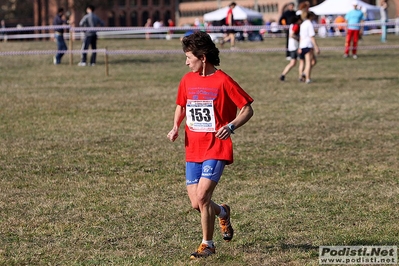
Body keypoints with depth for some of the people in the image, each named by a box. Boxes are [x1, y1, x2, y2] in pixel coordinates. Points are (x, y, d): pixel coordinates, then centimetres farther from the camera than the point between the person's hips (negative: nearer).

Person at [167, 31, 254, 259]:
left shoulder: (223, 81, -11)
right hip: (193, 149, 6)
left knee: (202, 196, -17)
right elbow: (181, 106, 23)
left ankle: (207, 244, 2)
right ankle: (223, 213, 36)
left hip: (217, 149, -6)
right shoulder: (187, 80, 7)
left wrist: (231, 127, -23)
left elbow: (247, 109, -7)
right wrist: (176, 127, 5)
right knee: (196, 203, 3)